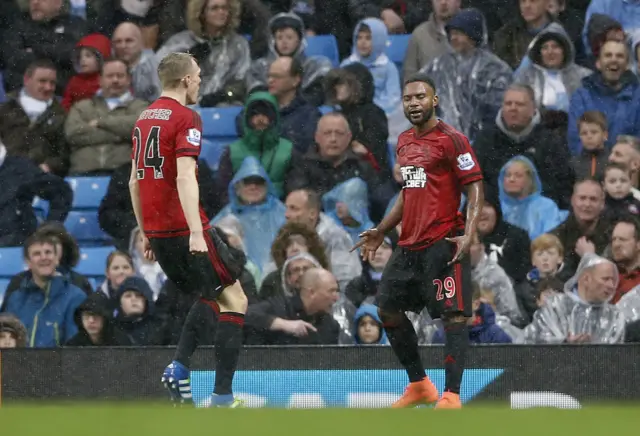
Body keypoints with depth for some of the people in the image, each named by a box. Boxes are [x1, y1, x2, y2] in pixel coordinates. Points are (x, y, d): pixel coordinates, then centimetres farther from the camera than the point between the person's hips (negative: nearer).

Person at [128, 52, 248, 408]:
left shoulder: (145, 118, 14)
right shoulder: (186, 118, -10)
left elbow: (135, 181, 19)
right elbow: (185, 177, -21)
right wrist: (196, 232, -26)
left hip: (157, 230, 8)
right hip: (184, 228, -8)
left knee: (210, 296, 25)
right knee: (235, 300, 1)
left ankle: (180, 367, 6)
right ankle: (223, 397, -6)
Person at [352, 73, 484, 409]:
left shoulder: (452, 140, -8)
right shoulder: (404, 142, 16)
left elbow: (475, 189, -11)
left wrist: (469, 234, -23)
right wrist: (381, 231, 24)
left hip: (443, 242, -9)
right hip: (409, 243, 9)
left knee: (454, 315, -12)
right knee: (387, 308, 13)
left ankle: (451, 396, -16)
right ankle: (419, 386, 23)